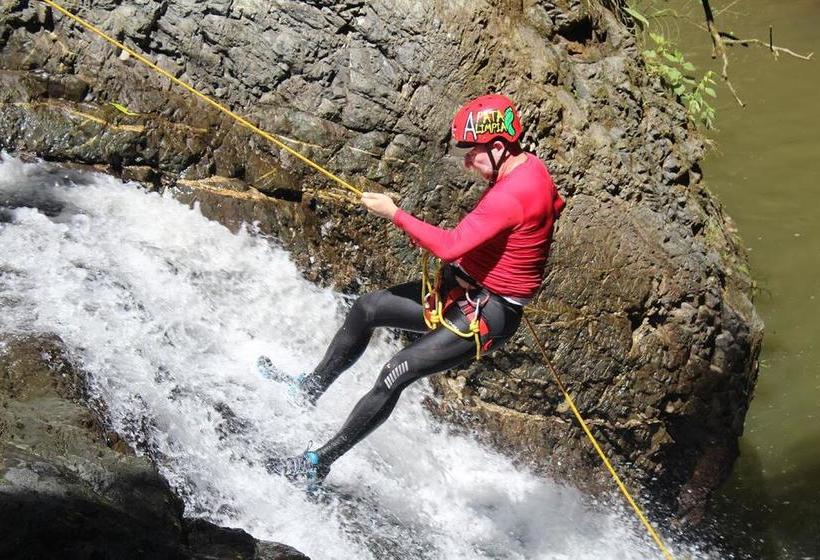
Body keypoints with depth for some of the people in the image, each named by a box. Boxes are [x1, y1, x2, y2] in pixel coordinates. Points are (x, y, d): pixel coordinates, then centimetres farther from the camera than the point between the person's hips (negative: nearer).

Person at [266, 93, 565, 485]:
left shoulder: (510, 196, -30)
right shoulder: (530, 165, 1)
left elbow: (451, 247, -35)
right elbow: (555, 203, 21)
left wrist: (393, 213, -23)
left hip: (485, 315, -11)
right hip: (464, 289, 11)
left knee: (395, 375, -14)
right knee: (367, 309, 13)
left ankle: (320, 461, -3)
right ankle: (311, 388, 28)